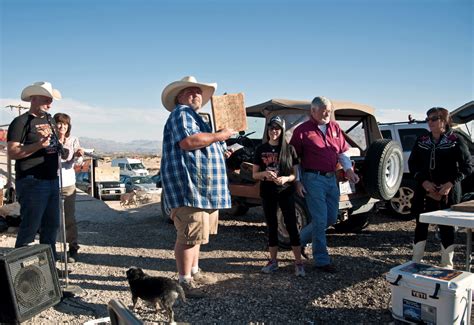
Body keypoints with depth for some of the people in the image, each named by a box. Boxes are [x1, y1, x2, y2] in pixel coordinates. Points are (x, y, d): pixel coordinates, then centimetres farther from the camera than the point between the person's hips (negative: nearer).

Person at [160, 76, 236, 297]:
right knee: (189, 235, -8)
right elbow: (187, 141, -25)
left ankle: (194, 271, 30)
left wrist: (221, 148, 22)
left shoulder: (195, 116, 26)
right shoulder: (181, 113, -7)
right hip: (189, 186, -11)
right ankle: (184, 281, 1)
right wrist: (219, 135, -16)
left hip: (202, 187, 11)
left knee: (196, 233, 18)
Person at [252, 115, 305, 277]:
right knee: (272, 227, 10)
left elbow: (295, 174, 1)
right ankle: (273, 261, 20)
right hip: (267, 194, 2)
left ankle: (298, 262, 5)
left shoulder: (289, 149, -1)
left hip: (286, 192, -2)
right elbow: (254, 175, 4)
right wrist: (264, 173, -18)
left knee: (291, 226, -3)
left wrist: (286, 179, -20)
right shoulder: (261, 149, 3)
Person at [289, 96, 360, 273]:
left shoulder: (335, 128, 11)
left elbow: (343, 152, 15)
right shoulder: (302, 130, -6)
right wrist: (297, 181, -9)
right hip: (313, 179, -7)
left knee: (331, 218, 13)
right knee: (320, 220, -5)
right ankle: (322, 260, 8)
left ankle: (301, 239, 32)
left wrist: (349, 170, 0)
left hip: (331, 179, 7)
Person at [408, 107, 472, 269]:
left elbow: (467, 166, -5)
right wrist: (424, 182, -9)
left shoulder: (455, 141, -5)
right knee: (421, 225, 8)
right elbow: (412, 164, 6)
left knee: (447, 227, 5)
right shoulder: (421, 141, 6)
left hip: (448, 192, -3)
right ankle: (416, 261, 19)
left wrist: (451, 183, -17)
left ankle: (447, 265, 19)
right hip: (424, 190, 3)